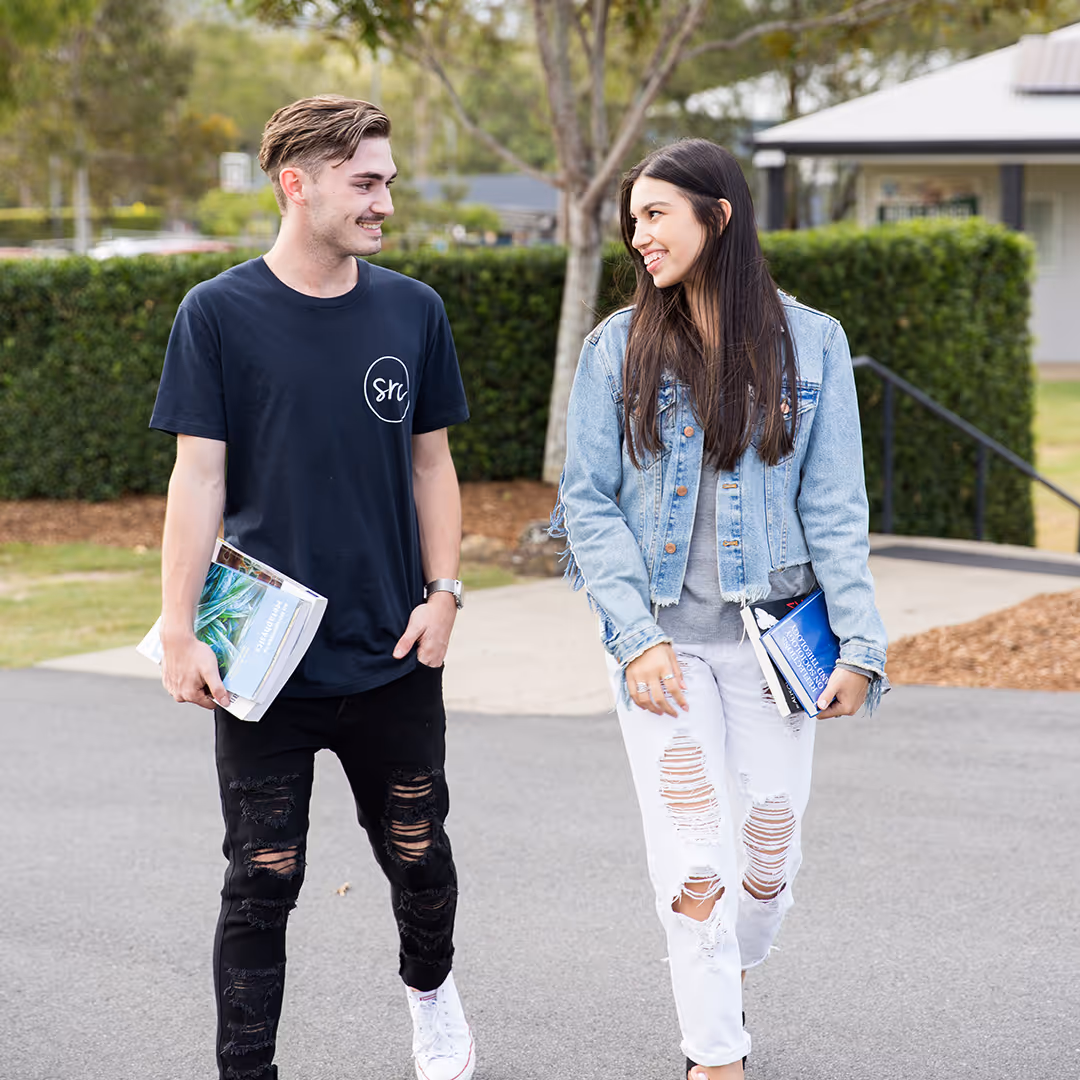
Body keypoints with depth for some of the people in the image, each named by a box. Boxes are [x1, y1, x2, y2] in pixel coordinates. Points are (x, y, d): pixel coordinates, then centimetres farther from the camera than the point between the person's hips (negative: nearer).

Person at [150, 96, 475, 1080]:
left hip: (393, 657, 3)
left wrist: (443, 593, 1)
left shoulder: (412, 310, 5)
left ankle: (432, 991, 43)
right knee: (263, 880, 1)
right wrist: (179, 631, -11)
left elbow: (431, 461, 11)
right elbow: (199, 477, -6)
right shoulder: (219, 315, -5)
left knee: (417, 852, 14)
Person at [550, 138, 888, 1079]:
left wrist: (860, 643, -5)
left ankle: (729, 981, 37)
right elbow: (588, 503, -1)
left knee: (771, 852, 8)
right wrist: (635, 637, -11)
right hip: (662, 635, -1)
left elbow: (834, 506, 2)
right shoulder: (618, 348, 0)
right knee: (693, 864, -5)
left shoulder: (810, 343, 1)